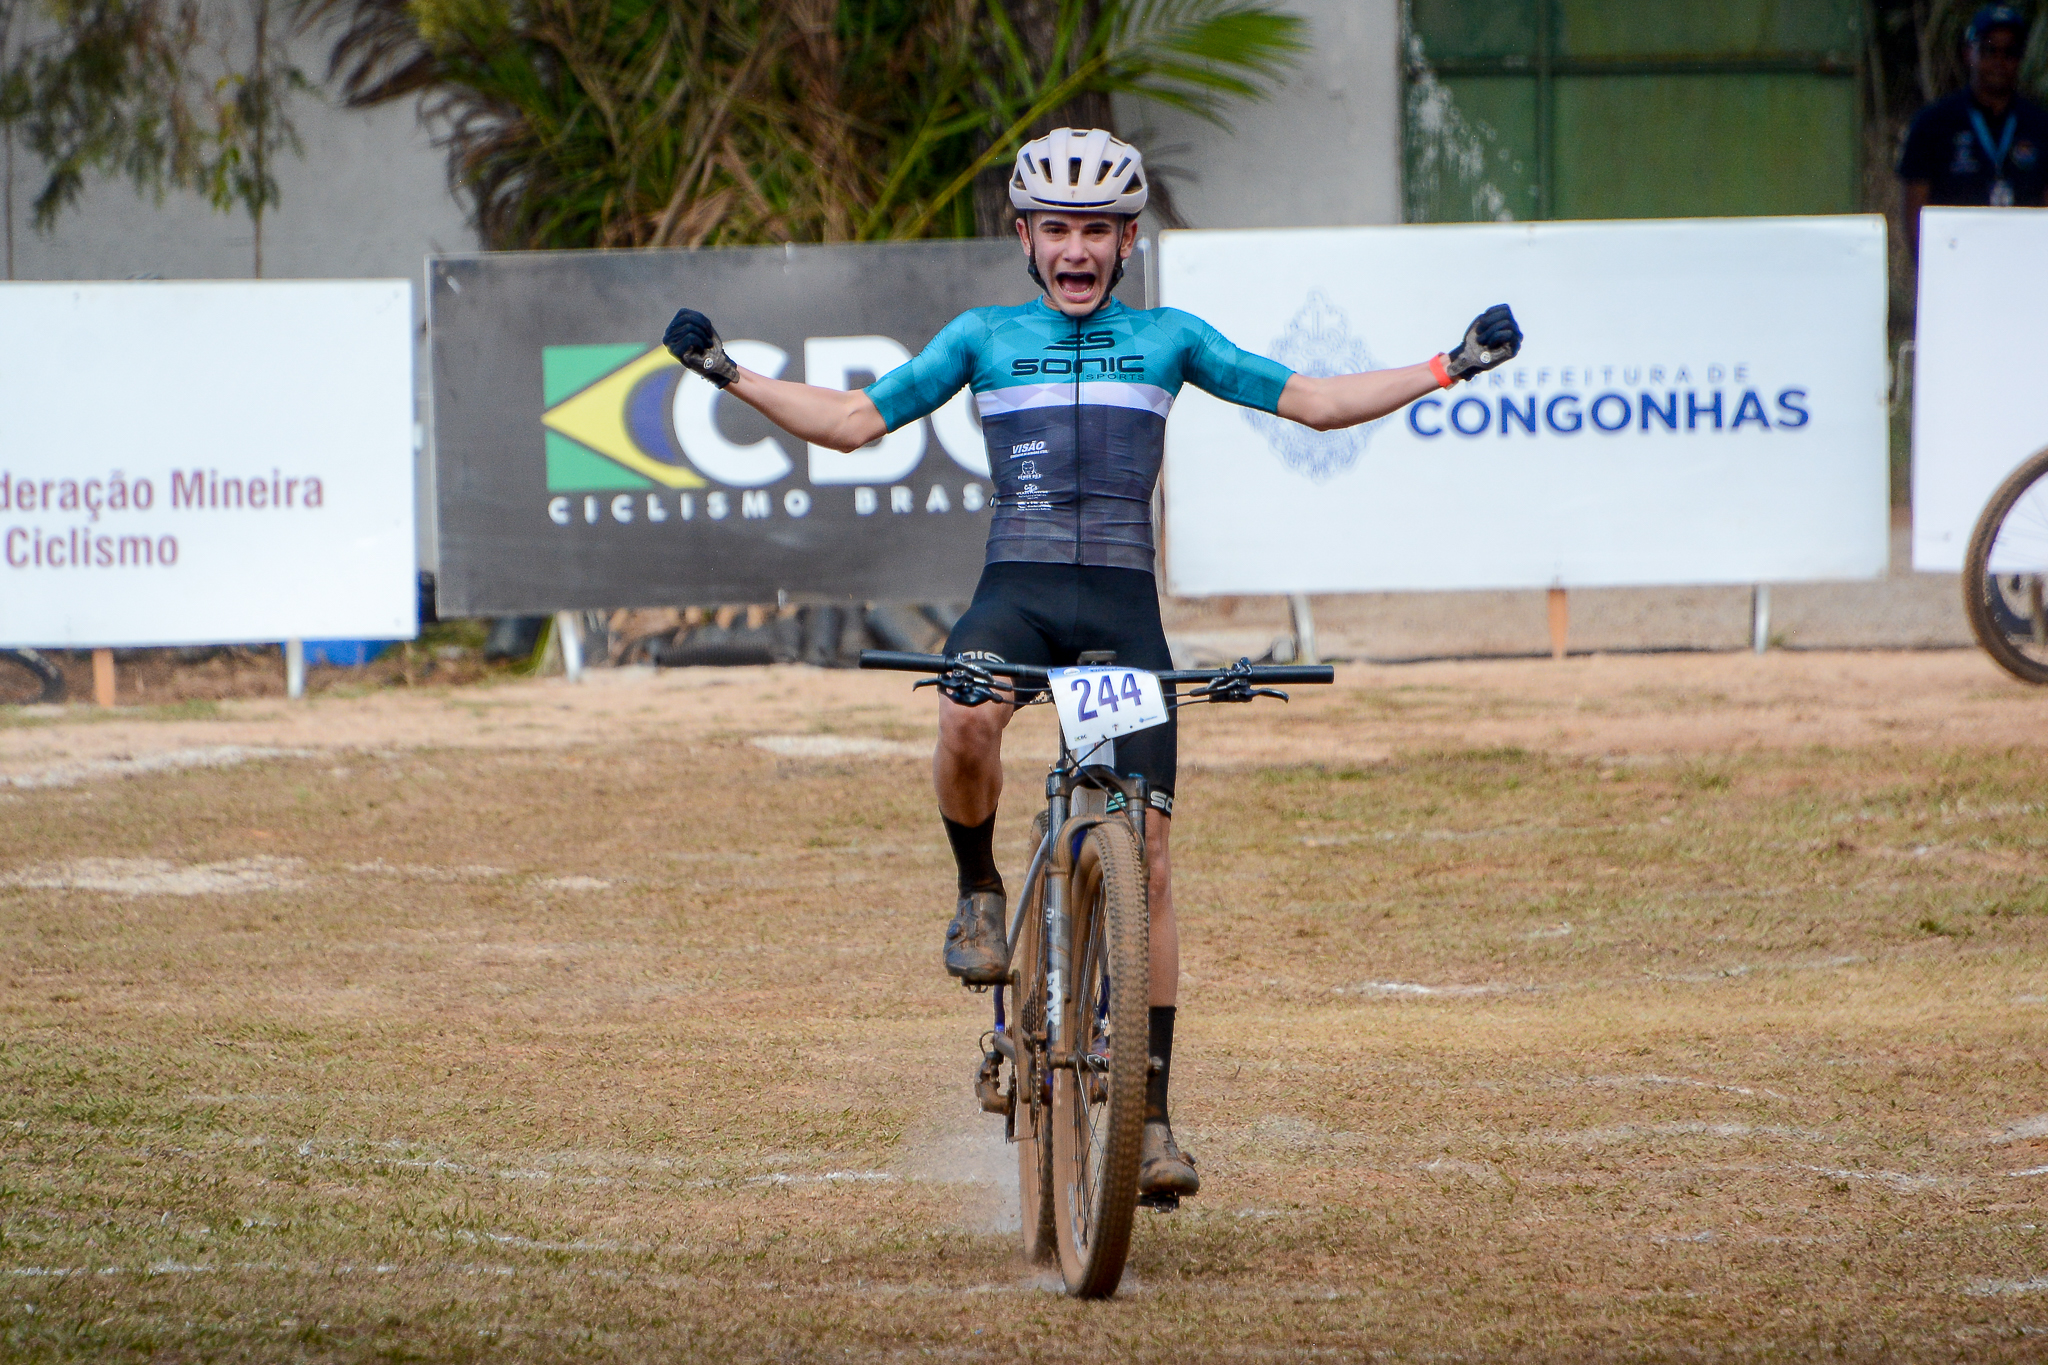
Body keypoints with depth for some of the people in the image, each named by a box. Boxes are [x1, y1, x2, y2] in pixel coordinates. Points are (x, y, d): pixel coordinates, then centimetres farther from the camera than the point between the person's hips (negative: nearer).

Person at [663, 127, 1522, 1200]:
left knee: (1146, 864, -7)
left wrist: (1450, 369, 9)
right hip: (1015, 589, -1)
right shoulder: (983, 337, 15)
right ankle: (979, 893, -8)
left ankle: (1151, 1112, -2)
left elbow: (1315, 403, 16)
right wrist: (727, 374, 8)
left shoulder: (1167, 338, 15)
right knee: (965, 720, -38)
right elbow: (854, 422, 17)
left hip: (1124, 603, 1)